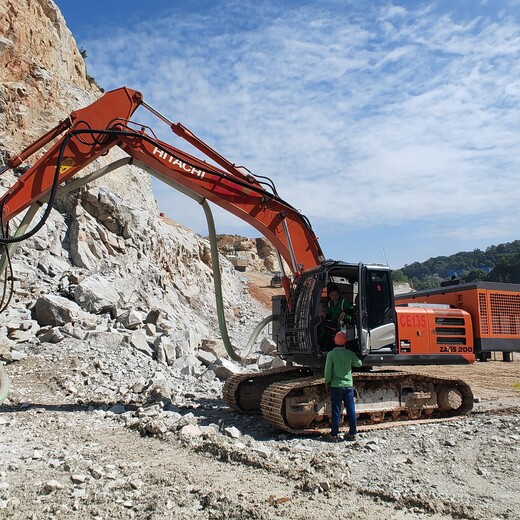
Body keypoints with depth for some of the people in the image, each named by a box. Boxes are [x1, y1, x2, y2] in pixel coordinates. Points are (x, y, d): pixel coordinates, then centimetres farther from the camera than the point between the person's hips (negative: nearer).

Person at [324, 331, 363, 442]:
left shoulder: (331, 354, -9)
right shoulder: (350, 353, -1)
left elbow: (328, 370, -8)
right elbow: (359, 363, 14)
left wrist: (327, 382, 4)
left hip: (336, 386, -2)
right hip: (348, 385, 2)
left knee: (336, 411, 3)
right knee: (351, 410, 9)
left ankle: (334, 435, 8)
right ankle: (352, 433, 14)